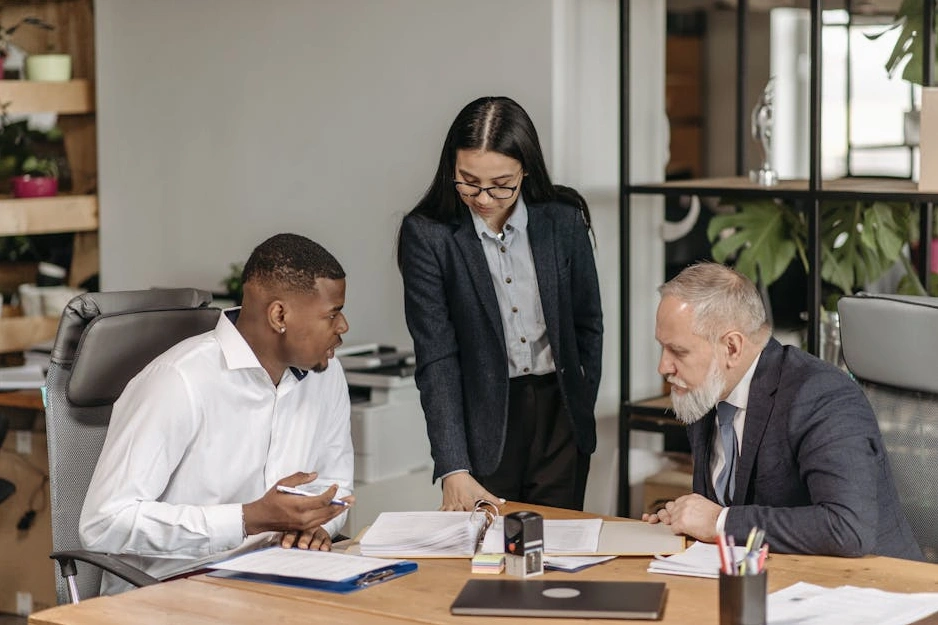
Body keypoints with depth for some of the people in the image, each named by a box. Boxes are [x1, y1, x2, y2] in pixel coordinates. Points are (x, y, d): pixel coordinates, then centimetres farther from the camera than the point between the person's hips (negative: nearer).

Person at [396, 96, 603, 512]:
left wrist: (581, 411, 8)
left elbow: (587, 326, 9)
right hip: (482, 424, -2)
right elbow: (435, 360, -15)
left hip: (559, 416, 2)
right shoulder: (426, 234, -12)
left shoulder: (563, 221, -5)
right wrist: (453, 470, -21)